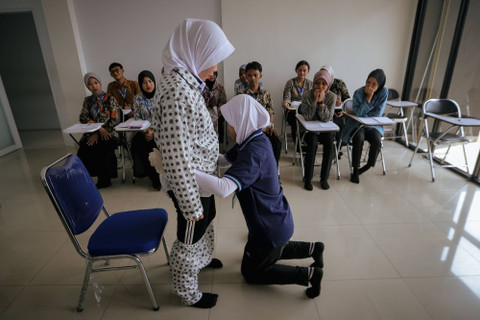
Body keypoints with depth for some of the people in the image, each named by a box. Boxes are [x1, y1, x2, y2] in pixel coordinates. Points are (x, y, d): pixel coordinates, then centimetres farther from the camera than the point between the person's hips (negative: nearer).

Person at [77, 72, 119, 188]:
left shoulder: (110, 99, 6)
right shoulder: (87, 100, 17)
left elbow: (114, 120, -3)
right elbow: (83, 117, 4)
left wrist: (98, 134, -12)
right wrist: (99, 129, -14)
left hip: (108, 133, -3)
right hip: (91, 133, 3)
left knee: (98, 148, -32)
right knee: (84, 149, -27)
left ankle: (104, 179, -12)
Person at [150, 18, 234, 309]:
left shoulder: (187, 81, 4)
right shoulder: (176, 91, -28)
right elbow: (177, 158, -28)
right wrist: (192, 205, -21)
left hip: (202, 180, 10)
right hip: (191, 186, -9)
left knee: (205, 223, 30)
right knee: (189, 239, 12)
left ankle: (202, 259, 59)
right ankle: (189, 294, 39)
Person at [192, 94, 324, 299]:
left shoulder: (253, 153, -33)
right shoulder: (257, 139, -4)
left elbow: (223, 188, -46)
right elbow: (225, 159, 6)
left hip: (270, 226, -8)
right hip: (276, 219, 9)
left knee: (251, 272, 16)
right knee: (272, 251, 34)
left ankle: (309, 274, 11)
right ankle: (312, 248, 30)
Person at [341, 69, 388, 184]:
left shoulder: (384, 92, -8)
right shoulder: (358, 93, -10)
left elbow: (377, 113, -11)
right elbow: (359, 112, -19)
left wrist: (356, 112, -9)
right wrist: (369, 96, -25)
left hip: (373, 125, 1)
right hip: (356, 124, -1)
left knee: (377, 141, -28)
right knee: (359, 139, -31)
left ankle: (368, 166, -1)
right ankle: (355, 170, -18)